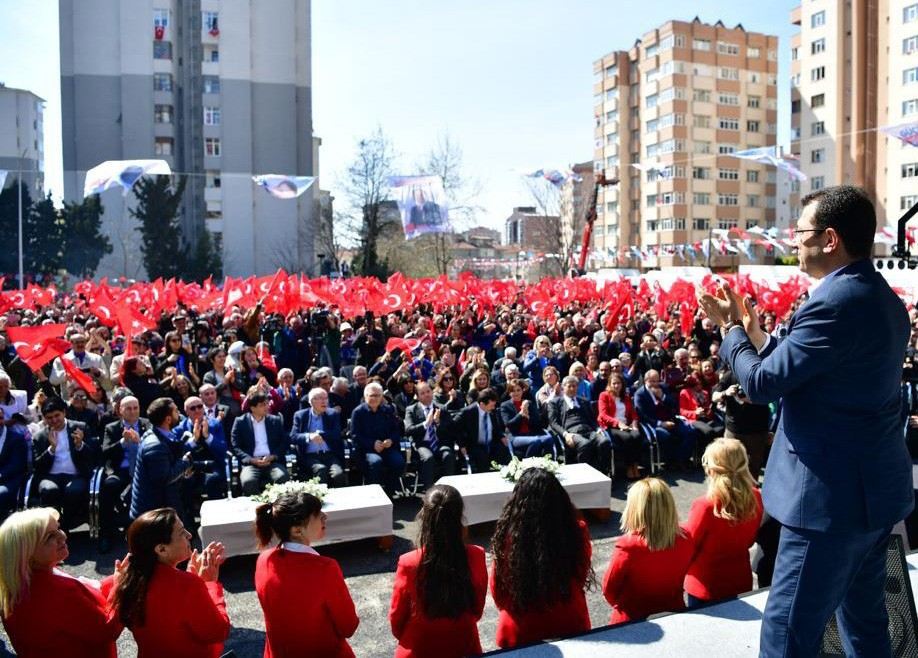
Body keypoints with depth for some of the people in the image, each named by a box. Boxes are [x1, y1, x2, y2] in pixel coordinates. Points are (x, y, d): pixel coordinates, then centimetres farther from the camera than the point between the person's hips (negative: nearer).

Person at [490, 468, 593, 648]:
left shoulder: (509, 535, -24)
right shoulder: (577, 530, -21)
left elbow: (498, 593, -6)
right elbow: (581, 578, 0)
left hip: (521, 634, -1)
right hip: (570, 628, 1)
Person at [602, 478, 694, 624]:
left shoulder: (628, 545, -28)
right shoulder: (685, 540, -15)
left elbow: (609, 589, -13)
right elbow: (681, 580, 2)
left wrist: (620, 603, 7)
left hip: (632, 621, -3)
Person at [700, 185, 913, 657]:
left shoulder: (835, 303, -23)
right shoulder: (883, 298, 10)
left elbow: (761, 384, -19)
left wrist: (729, 327, -4)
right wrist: (754, 332, 11)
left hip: (832, 497, -10)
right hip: (875, 488, 11)